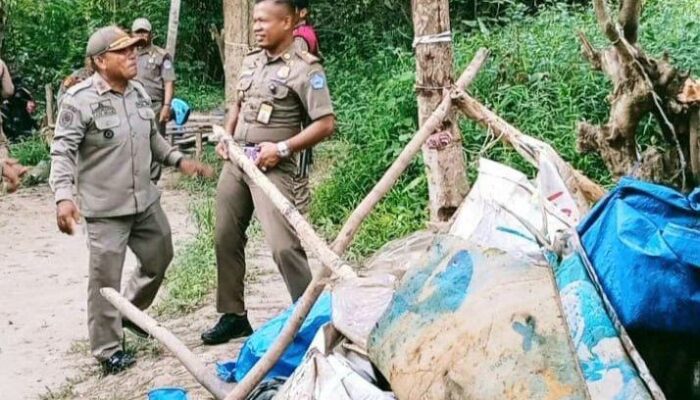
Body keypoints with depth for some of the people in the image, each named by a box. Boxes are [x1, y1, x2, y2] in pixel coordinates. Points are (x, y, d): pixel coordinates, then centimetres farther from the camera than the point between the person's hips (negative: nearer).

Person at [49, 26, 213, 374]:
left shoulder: (139, 93, 6)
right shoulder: (79, 100, -15)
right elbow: (63, 152, -16)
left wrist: (179, 161, 9)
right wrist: (64, 196, -27)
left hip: (146, 201, 7)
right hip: (106, 209, -7)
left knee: (159, 259, 22)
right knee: (105, 280, 1)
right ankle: (107, 349, 18)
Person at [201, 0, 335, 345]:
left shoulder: (304, 68, -10)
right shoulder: (251, 61, 12)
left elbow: (325, 124, -14)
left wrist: (282, 148, -18)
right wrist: (226, 136, 8)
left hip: (271, 167, -7)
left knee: (283, 245, -15)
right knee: (226, 239, 11)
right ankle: (233, 315, 24)